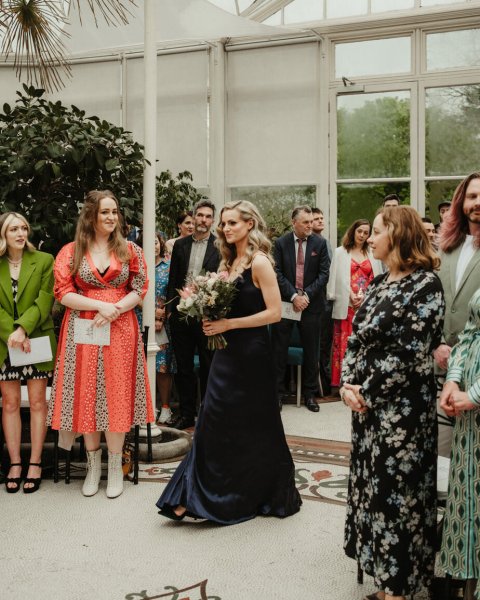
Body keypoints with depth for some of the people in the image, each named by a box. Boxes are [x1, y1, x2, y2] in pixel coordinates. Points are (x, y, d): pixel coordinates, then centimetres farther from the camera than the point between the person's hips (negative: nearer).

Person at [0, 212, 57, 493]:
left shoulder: (44, 260, -1)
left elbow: (45, 301, -8)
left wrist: (23, 328, -20)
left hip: (37, 341, -2)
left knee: (37, 402, 3)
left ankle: (35, 463, 11)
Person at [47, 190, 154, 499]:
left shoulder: (130, 250, 5)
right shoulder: (71, 251, 2)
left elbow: (140, 290, 2)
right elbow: (63, 293, -3)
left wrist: (115, 310, -14)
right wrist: (100, 305, -15)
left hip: (120, 330, 0)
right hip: (82, 332, 0)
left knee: (116, 396, 1)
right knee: (87, 395, 3)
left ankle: (115, 467, 12)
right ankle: (93, 465, 17)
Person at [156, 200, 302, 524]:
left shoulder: (259, 262, -12)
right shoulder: (229, 261, 12)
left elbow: (274, 312, -18)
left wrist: (229, 324, -19)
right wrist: (212, 317, -2)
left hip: (251, 352, -7)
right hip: (228, 351, 7)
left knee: (253, 427, 6)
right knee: (214, 424, 7)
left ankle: (269, 495, 24)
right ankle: (196, 496, 14)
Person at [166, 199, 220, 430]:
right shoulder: (180, 244, 9)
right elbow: (173, 279, 10)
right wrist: (170, 308, 4)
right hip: (181, 313, 4)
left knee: (208, 366, 7)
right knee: (183, 366, 11)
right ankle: (187, 413, 21)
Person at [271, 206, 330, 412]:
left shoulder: (320, 243, 2)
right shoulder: (280, 243, 0)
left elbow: (324, 274, -1)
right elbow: (277, 273, -4)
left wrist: (307, 295, -11)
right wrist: (293, 296, -14)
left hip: (311, 303, 1)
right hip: (285, 302, -1)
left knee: (311, 352, 8)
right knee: (279, 350, 1)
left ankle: (310, 394, 19)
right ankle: (277, 393, 11)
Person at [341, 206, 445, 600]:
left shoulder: (425, 284, -13)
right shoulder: (379, 283, 11)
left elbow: (410, 353, -19)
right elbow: (357, 338, 11)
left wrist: (367, 392, -13)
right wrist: (348, 384, -4)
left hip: (401, 408, -8)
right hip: (367, 405, 8)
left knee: (396, 494, 1)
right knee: (373, 489, 14)